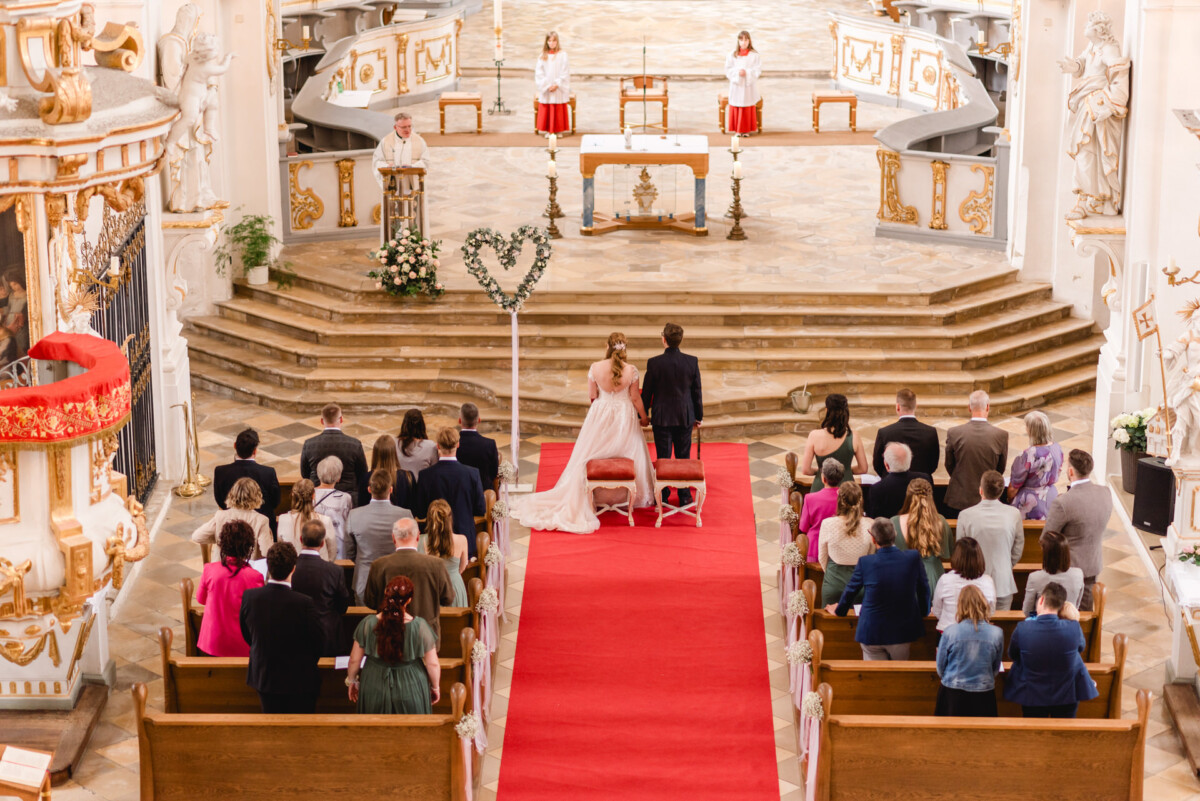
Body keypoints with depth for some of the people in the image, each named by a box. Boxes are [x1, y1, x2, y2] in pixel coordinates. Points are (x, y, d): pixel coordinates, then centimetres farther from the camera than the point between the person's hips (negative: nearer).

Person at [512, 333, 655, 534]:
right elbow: (635, 398, -7)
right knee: (631, 454, 18)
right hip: (624, 418, 0)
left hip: (600, 417, 1)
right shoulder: (631, 370, -17)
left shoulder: (596, 368, -16)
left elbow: (592, 395, -4)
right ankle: (634, 497, 27)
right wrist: (643, 417, 10)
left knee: (587, 459, 13)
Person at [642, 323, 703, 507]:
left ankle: (663, 497, 13)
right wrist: (699, 416, 13)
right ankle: (684, 496, 18)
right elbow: (697, 392, 1)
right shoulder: (692, 362, -8)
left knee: (663, 458, 7)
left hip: (661, 417, -2)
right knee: (684, 457, 12)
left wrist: (644, 415, 10)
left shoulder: (654, 363, -13)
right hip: (685, 417, 2)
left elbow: (647, 392, -4)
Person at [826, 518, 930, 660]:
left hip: (871, 632, -1)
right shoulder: (913, 558, -11)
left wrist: (839, 610, 23)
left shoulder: (865, 562, -14)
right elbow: (923, 589, 5)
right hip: (903, 632, 1)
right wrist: (923, 612, 25)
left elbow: (850, 590, 3)